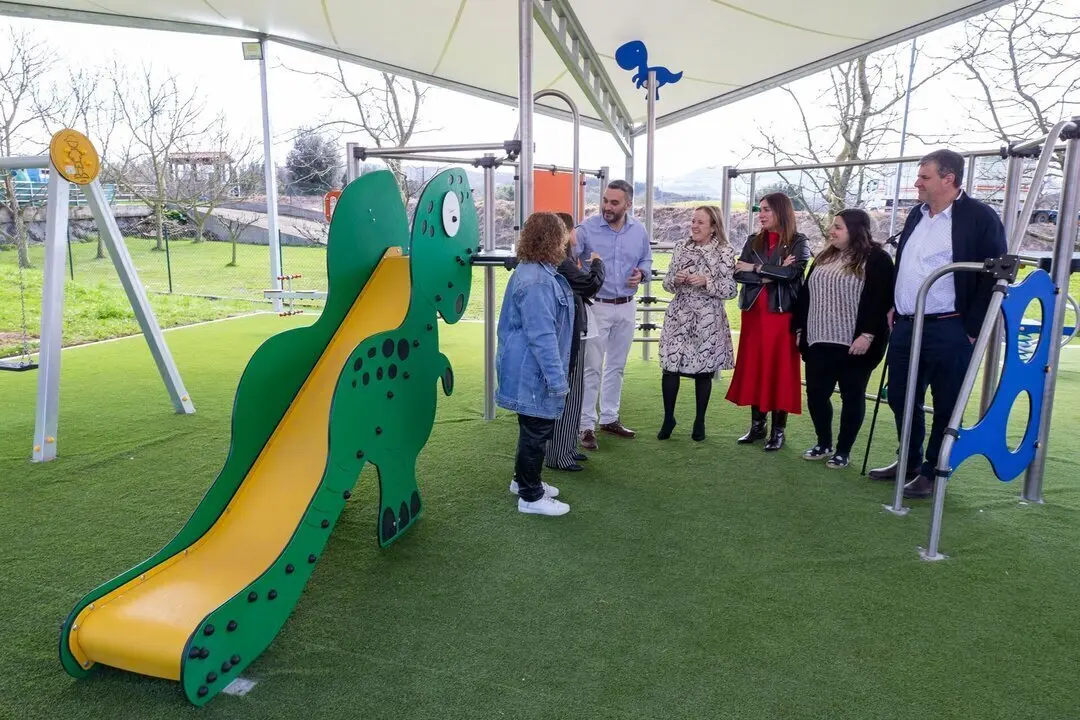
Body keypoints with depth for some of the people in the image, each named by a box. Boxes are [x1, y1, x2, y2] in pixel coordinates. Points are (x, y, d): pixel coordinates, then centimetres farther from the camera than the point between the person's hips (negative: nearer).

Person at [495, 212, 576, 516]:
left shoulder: (538, 272, 10)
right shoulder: (536, 281, -24)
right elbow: (541, 335, -27)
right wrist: (557, 379, -24)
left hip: (531, 369, 11)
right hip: (534, 372, -11)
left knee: (535, 428, 22)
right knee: (536, 430, 2)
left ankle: (524, 480, 38)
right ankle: (531, 497, 15)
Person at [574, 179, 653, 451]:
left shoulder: (639, 231, 2)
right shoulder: (587, 228, -12)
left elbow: (646, 261, 14)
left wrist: (641, 274, -8)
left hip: (627, 307, 5)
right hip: (596, 306, -5)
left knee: (616, 366, 15)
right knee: (591, 368, -2)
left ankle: (609, 418, 28)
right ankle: (586, 426, 6)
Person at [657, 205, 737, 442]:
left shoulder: (725, 252, -4)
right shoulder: (681, 248, 7)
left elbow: (731, 290, -7)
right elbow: (667, 283, 10)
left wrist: (706, 282, -19)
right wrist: (675, 280, -12)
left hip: (708, 320, -3)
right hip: (678, 317, 3)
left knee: (703, 371, 5)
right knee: (670, 367, -1)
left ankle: (699, 422, 22)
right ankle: (668, 419, 16)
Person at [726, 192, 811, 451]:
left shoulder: (799, 242, -1)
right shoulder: (753, 242, 11)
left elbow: (792, 272, -18)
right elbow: (738, 274, -2)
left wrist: (755, 268, -10)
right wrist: (770, 275, -14)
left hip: (782, 313, -4)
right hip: (754, 312, 4)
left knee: (780, 370, 0)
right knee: (754, 368, 6)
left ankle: (778, 430, 8)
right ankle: (757, 425, 17)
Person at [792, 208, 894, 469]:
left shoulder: (876, 259, -7)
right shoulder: (824, 258, 15)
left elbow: (879, 300, -14)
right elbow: (805, 294, 16)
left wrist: (867, 334, -21)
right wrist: (800, 329, 13)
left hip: (853, 343, -6)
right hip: (819, 341, 7)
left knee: (852, 397, 5)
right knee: (816, 394, 8)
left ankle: (843, 451, 16)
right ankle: (824, 444, 25)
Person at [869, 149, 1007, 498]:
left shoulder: (980, 217, -10)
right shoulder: (916, 215, 12)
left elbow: (993, 276, -11)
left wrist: (973, 330, -13)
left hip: (949, 331, -7)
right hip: (906, 327, 8)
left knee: (946, 406, 5)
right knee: (901, 399, 15)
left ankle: (932, 473, 18)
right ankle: (909, 462, 32)